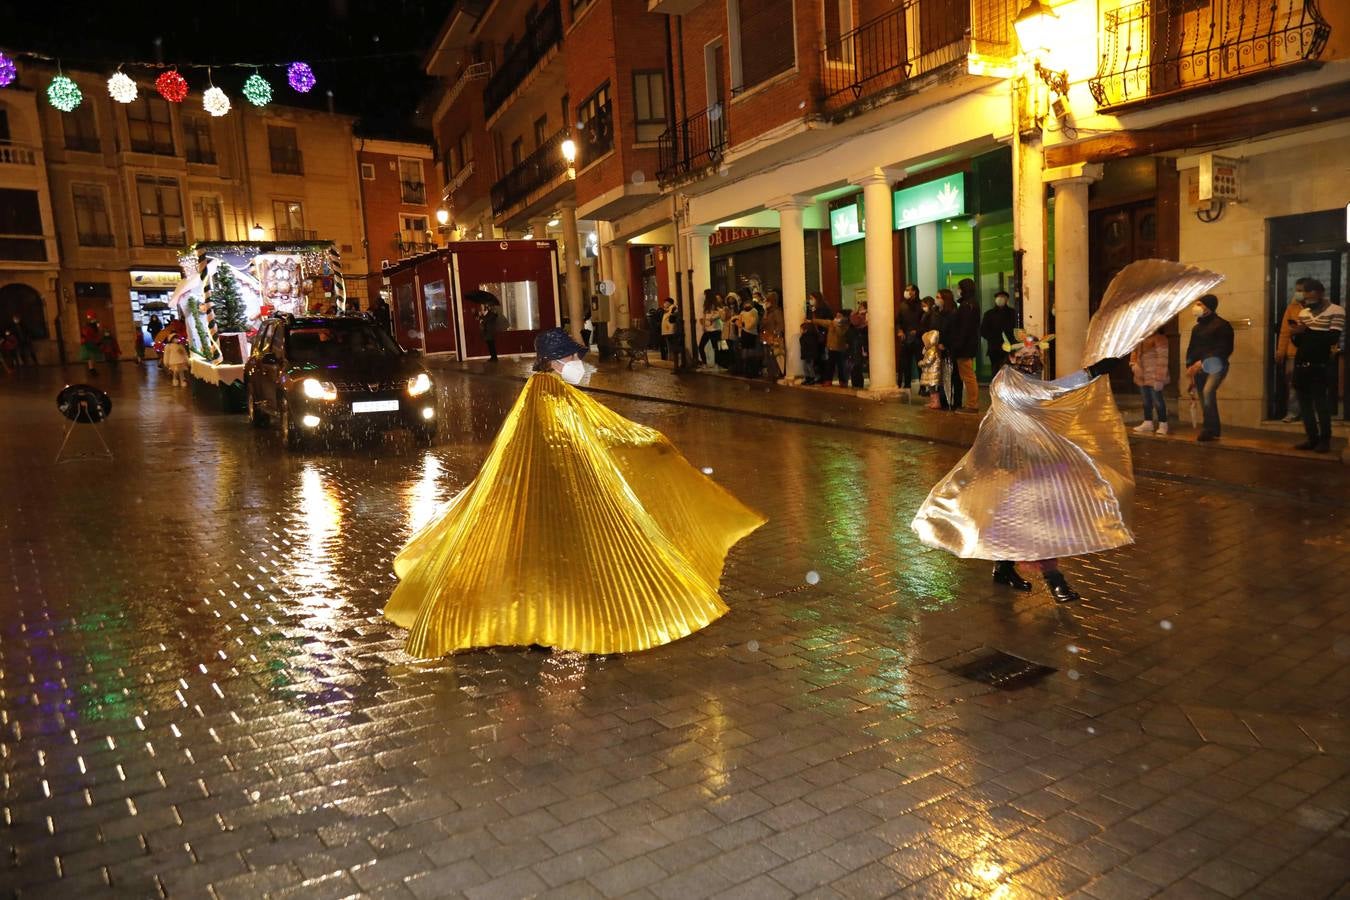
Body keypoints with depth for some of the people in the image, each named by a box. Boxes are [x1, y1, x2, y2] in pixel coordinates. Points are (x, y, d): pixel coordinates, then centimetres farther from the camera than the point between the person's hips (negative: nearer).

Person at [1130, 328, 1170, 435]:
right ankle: (1147, 423, 24)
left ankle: (1163, 424, 6)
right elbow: (1134, 352, 23)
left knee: (1157, 400, -3)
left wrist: (1159, 378, -19)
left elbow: (1162, 358, -15)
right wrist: (1133, 364, 2)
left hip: (1153, 377, -7)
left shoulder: (1159, 338, -12)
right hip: (1142, 376, 7)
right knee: (1146, 400, 15)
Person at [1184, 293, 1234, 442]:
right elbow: (1191, 348, 24)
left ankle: (1210, 429, -24)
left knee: (1208, 391, -29)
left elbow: (1224, 349, -14)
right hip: (1199, 368, 8)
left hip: (1215, 366, -8)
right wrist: (1189, 366, 8)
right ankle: (1212, 431, 16)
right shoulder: (1197, 327, 19)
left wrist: (1203, 362, -19)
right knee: (1204, 401, 7)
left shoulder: (1221, 325, -6)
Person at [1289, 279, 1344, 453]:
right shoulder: (1303, 313, 14)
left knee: (1320, 403, -5)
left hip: (1321, 366, -6)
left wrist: (1306, 330, -21)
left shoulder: (1336, 312, -3)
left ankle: (1325, 440, 2)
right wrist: (1295, 335, -7)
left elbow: (1332, 338, -16)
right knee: (1305, 403, 4)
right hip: (1301, 365, 6)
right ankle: (1312, 439, 9)